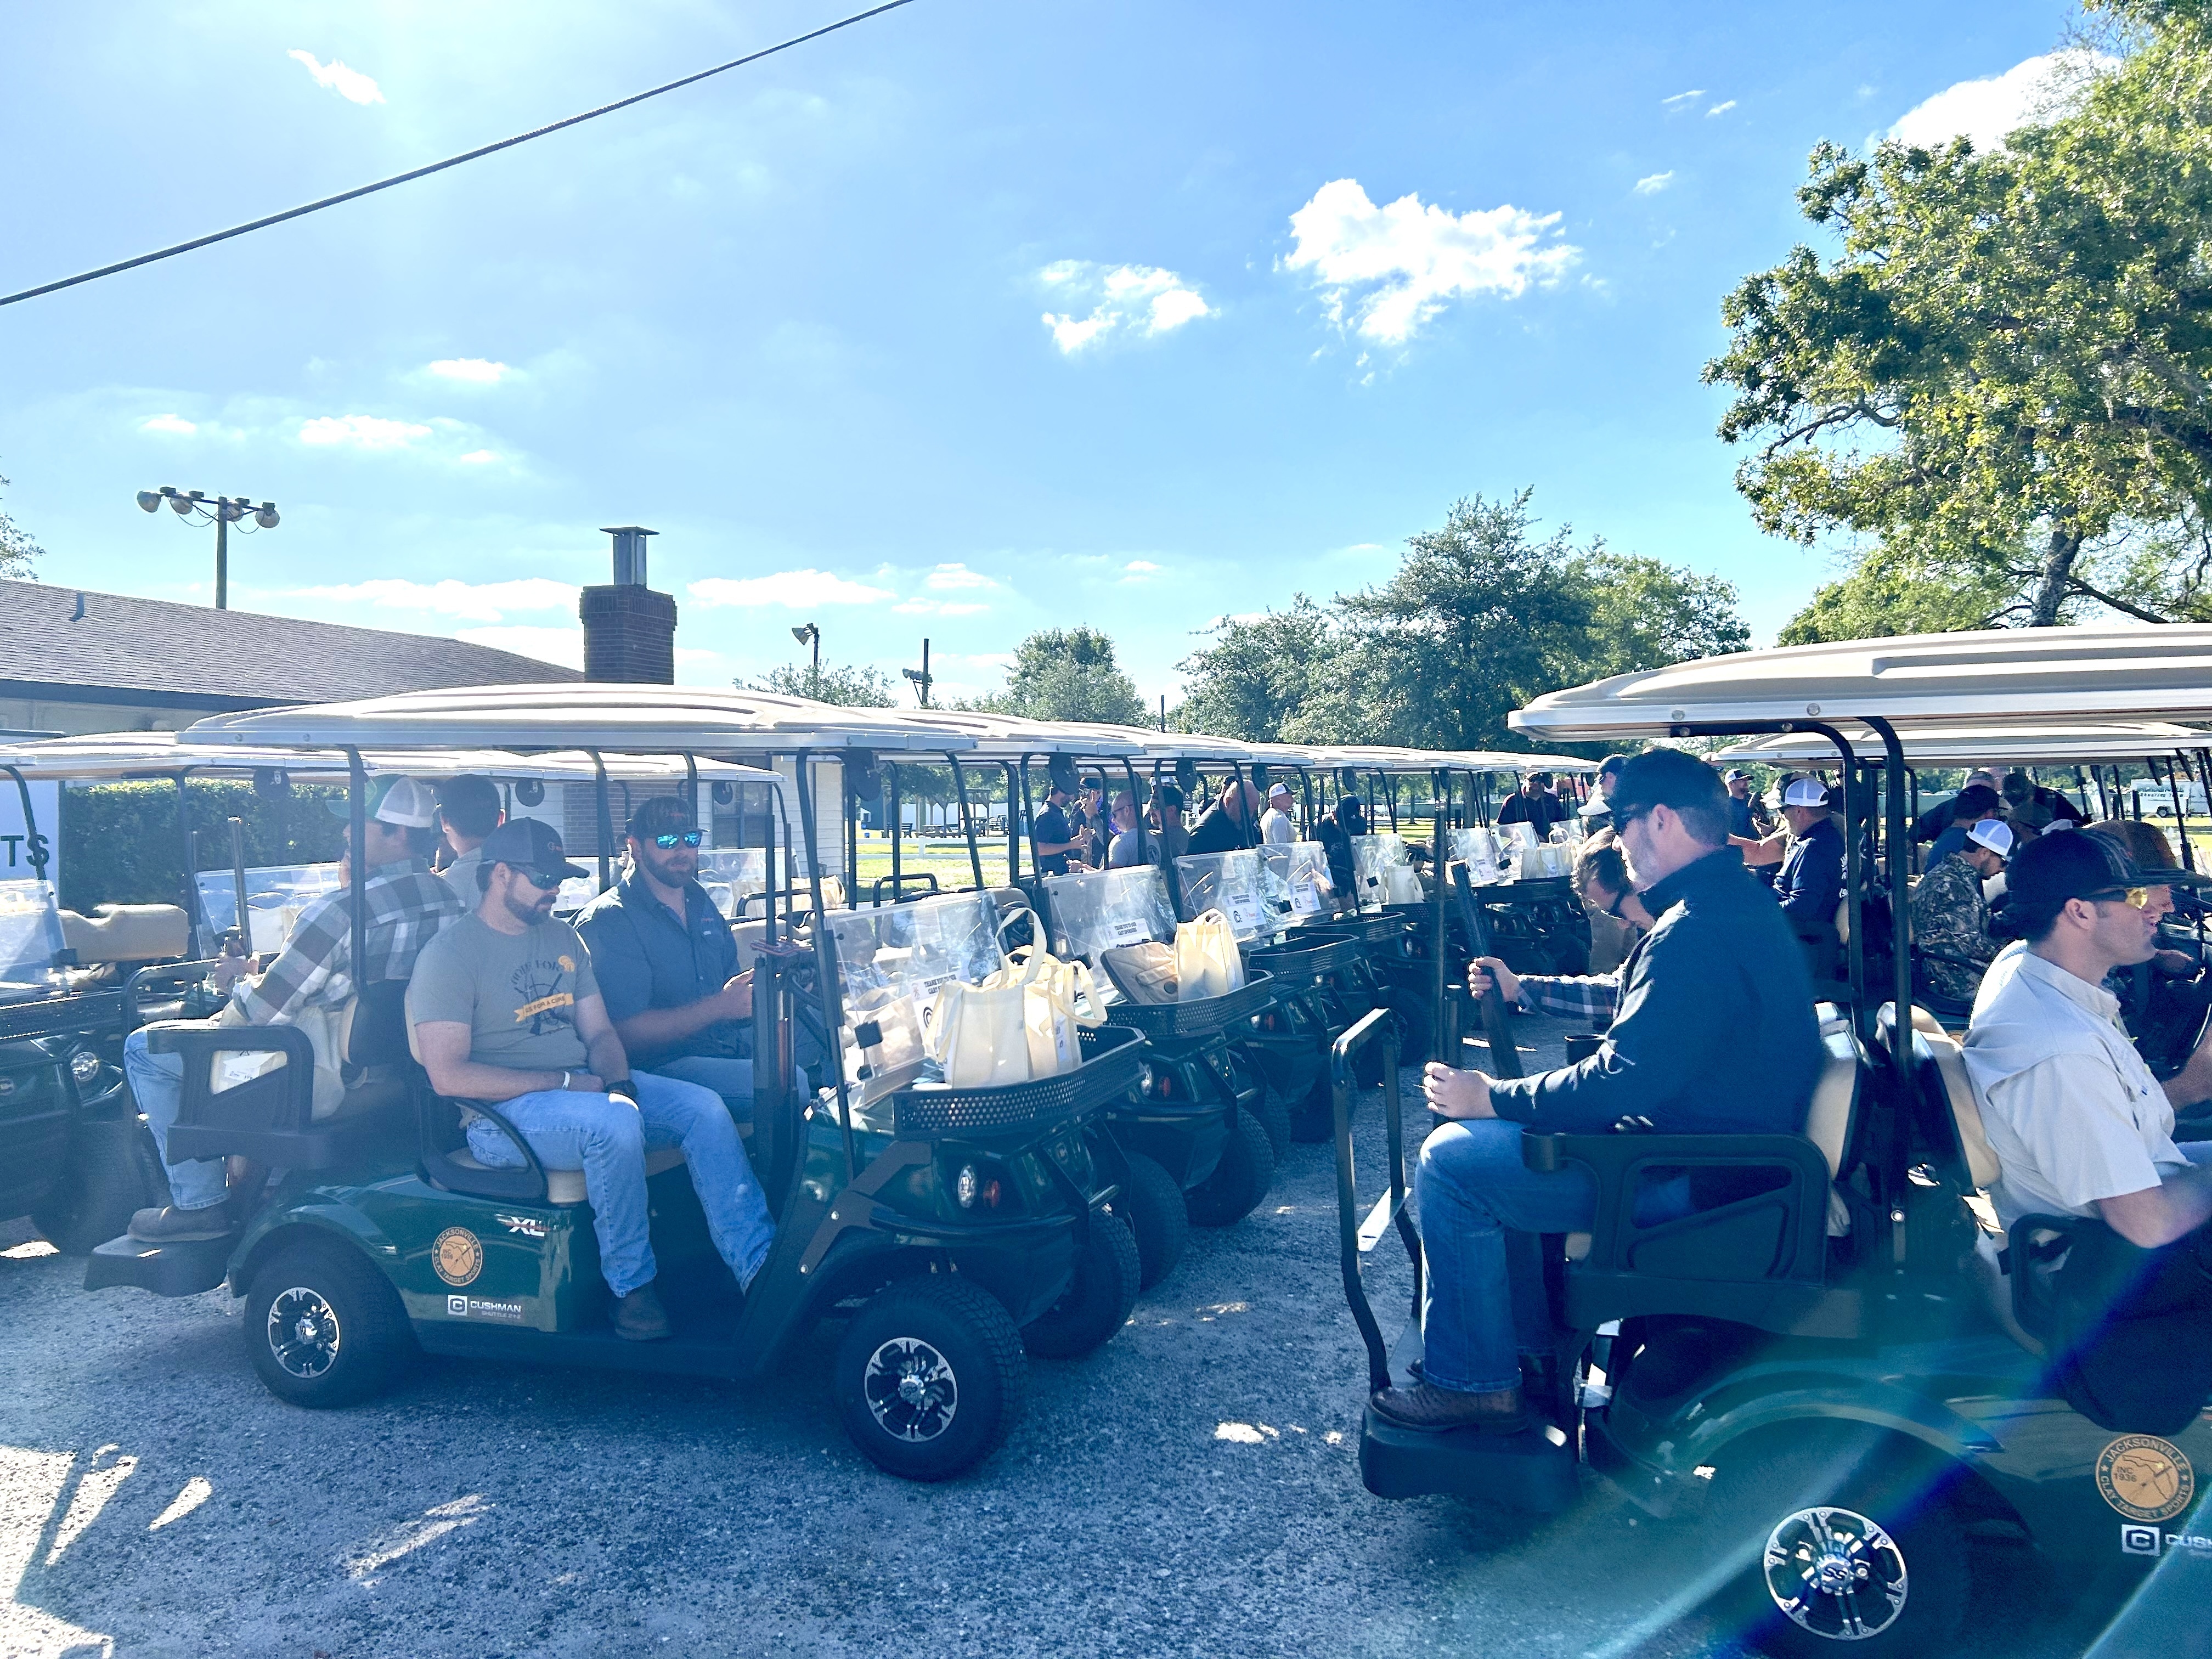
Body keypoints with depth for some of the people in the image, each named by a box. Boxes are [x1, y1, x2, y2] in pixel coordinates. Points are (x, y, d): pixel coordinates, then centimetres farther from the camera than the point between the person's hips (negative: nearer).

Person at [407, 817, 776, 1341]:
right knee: (615, 1123, -35)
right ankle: (632, 1286, -18)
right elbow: (448, 1075, -17)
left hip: (587, 1087, 7)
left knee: (703, 1107, -12)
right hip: (503, 1110, -7)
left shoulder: (563, 936, 14)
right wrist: (564, 1082, -19)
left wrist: (617, 1082, -10)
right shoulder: (448, 955, -8)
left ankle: (762, 1269, -14)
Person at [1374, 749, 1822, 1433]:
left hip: (1688, 1174, -11)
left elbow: (1621, 1084, -29)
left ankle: (1473, 1385, 1)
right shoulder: (1736, 901, 10)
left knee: (1452, 1158, -12)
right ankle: (1528, 1339, 25)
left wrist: (1488, 1097, -18)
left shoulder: (1697, 933, -26)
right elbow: (1638, 1003, 25)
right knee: (1487, 1137, 18)